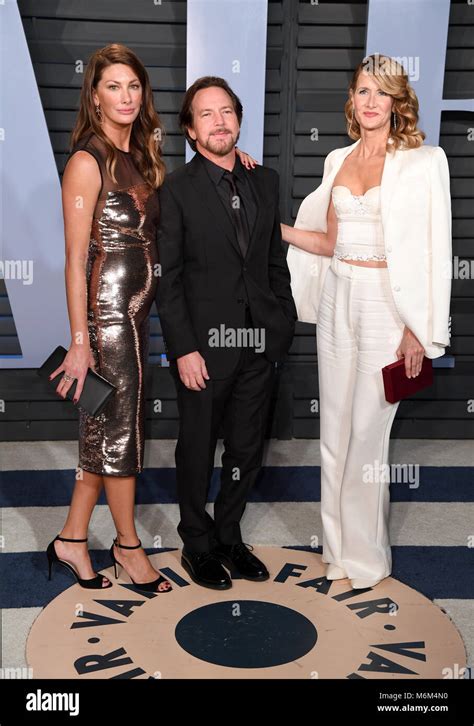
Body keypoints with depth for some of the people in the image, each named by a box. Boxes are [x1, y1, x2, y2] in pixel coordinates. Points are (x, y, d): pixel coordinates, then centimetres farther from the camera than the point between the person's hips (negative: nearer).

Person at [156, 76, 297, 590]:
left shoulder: (265, 181, 8)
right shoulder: (177, 189, -6)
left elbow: (275, 260, 12)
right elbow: (167, 277, -9)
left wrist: (283, 323, 6)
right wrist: (183, 349, -14)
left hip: (260, 344, 5)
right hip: (205, 345, -4)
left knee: (247, 450, 14)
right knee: (198, 451, 11)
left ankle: (229, 537, 34)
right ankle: (198, 545, 30)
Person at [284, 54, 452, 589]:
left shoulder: (423, 162, -4)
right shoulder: (338, 160, 12)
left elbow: (433, 251, -8)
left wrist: (419, 330, -13)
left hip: (387, 306, -5)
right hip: (336, 302, 5)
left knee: (366, 432, -1)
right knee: (334, 429, 10)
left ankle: (366, 556, 20)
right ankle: (339, 548, 27)